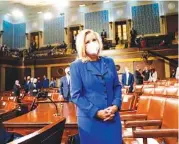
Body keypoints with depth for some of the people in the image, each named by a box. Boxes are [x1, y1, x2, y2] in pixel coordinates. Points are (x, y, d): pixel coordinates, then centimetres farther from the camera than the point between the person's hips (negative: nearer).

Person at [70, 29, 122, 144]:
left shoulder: (109, 62, 7)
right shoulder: (76, 66, -5)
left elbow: (117, 86, 9)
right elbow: (76, 95, -9)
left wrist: (116, 106, -8)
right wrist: (96, 112, -15)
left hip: (112, 117, 4)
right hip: (90, 119, -3)